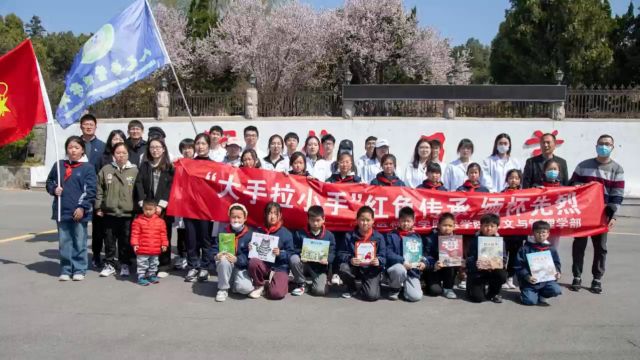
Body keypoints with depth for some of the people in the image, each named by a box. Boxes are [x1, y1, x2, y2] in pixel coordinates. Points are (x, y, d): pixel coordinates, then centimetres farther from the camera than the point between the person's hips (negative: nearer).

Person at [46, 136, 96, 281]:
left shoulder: (88, 167, -3)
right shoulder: (59, 165, 8)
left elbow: (90, 190, -7)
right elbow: (49, 182, 18)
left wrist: (82, 207, -13)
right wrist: (54, 189, -4)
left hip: (79, 212, -3)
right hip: (62, 211, 3)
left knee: (79, 242, 4)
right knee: (64, 242, 9)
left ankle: (79, 270, 13)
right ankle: (66, 270, 17)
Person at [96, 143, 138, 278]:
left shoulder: (134, 171, 0)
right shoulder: (106, 170, 4)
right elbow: (99, 190, 7)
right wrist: (99, 207, 3)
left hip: (128, 213, -1)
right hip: (109, 212, 1)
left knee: (125, 241, 7)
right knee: (109, 240, 10)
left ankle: (125, 264, 20)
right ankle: (110, 264, 22)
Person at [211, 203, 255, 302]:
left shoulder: (250, 234, -7)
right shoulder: (222, 231, -2)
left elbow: (250, 256, -15)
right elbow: (214, 248, -3)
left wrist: (237, 259, -31)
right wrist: (216, 255, -26)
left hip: (241, 267, -1)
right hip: (225, 266, 1)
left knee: (246, 288, -28)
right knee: (224, 259, -36)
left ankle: (233, 284, 10)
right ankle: (223, 289, -13)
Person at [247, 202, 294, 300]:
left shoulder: (286, 233, -2)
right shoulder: (259, 232, 6)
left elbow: (291, 254, -3)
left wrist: (280, 253, -21)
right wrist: (251, 249, -9)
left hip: (280, 267, -2)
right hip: (264, 265, 2)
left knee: (276, 293, -26)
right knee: (253, 261, -33)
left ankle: (270, 283, 13)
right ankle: (259, 286, -5)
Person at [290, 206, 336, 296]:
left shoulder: (329, 235, 0)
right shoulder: (300, 234, 0)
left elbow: (332, 253, -2)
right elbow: (294, 250, -3)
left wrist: (327, 259, -25)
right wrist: (300, 255, -26)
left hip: (320, 266, -2)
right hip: (304, 264, 2)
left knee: (320, 290, -25)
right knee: (293, 258, -32)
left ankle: (316, 281, 16)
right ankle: (301, 284, -6)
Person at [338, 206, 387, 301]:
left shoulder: (378, 237, -4)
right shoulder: (349, 236, -4)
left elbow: (383, 257, -5)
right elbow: (341, 253, -5)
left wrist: (378, 261, -28)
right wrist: (350, 259, -27)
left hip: (371, 269, -2)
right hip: (355, 267, 2)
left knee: (372, 295, -23)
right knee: (343, 268, -32)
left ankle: (375, 283, 17)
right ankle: (352, 289, 0)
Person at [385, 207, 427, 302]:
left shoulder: (417, 237, 11)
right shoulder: (391, 235, 0)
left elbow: (423, 253, 11)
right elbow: (388, 253, -10)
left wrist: (423, 262, -12)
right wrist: (402, 261, -23)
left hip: (412, 271, 3)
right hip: (396, 267, -2)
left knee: (416, 296, -18)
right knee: (400, 269, -40)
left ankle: (404, 286, 20)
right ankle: (394, 288, -5)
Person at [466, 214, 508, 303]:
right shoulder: (475, 241, -9)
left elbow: (503, 260, -9)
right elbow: (469, 260, -13)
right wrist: (476, 265, -36)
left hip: (492, 271, 3)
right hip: (477, 273, -2)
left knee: (502, 274, -29)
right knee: (478, 297, -20)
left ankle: (493, 293, 0)